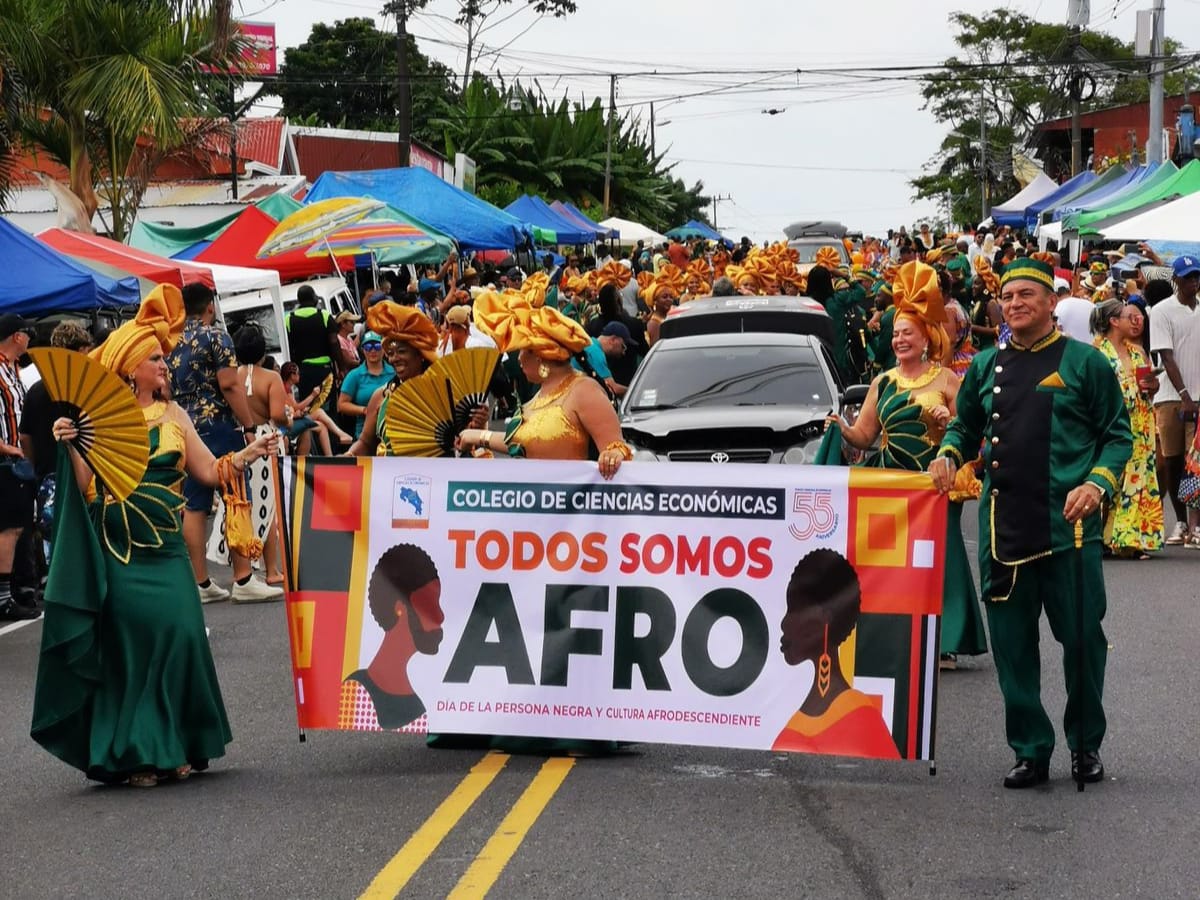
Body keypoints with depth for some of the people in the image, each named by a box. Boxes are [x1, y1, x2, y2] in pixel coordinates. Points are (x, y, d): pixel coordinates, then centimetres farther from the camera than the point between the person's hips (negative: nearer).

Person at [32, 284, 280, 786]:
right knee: (130, 645, -3)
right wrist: (70, 445, -23)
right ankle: (133, 754, 6)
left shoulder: (173, 416, 11)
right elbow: (88, 488, -10)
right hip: (119, 552, -4)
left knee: (178, 638, -4)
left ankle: (174, 748, 10)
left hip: (166, 550, 4)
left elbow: (209, 471, 8)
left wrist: (250, 454, -5)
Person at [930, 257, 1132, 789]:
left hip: (1068, 522, -4)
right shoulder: (985, 367, 13)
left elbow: (1118, 435, 2)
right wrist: (949, 456, 4)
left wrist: (1098, 484, -13)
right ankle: (1030, 751, 14)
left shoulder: (1084, 362, 1)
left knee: (1082, 636, 2)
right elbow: (965, 427, 25)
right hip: (1002, 522, 4)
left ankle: (1086, 745, 20)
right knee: (1011, 641, 4)